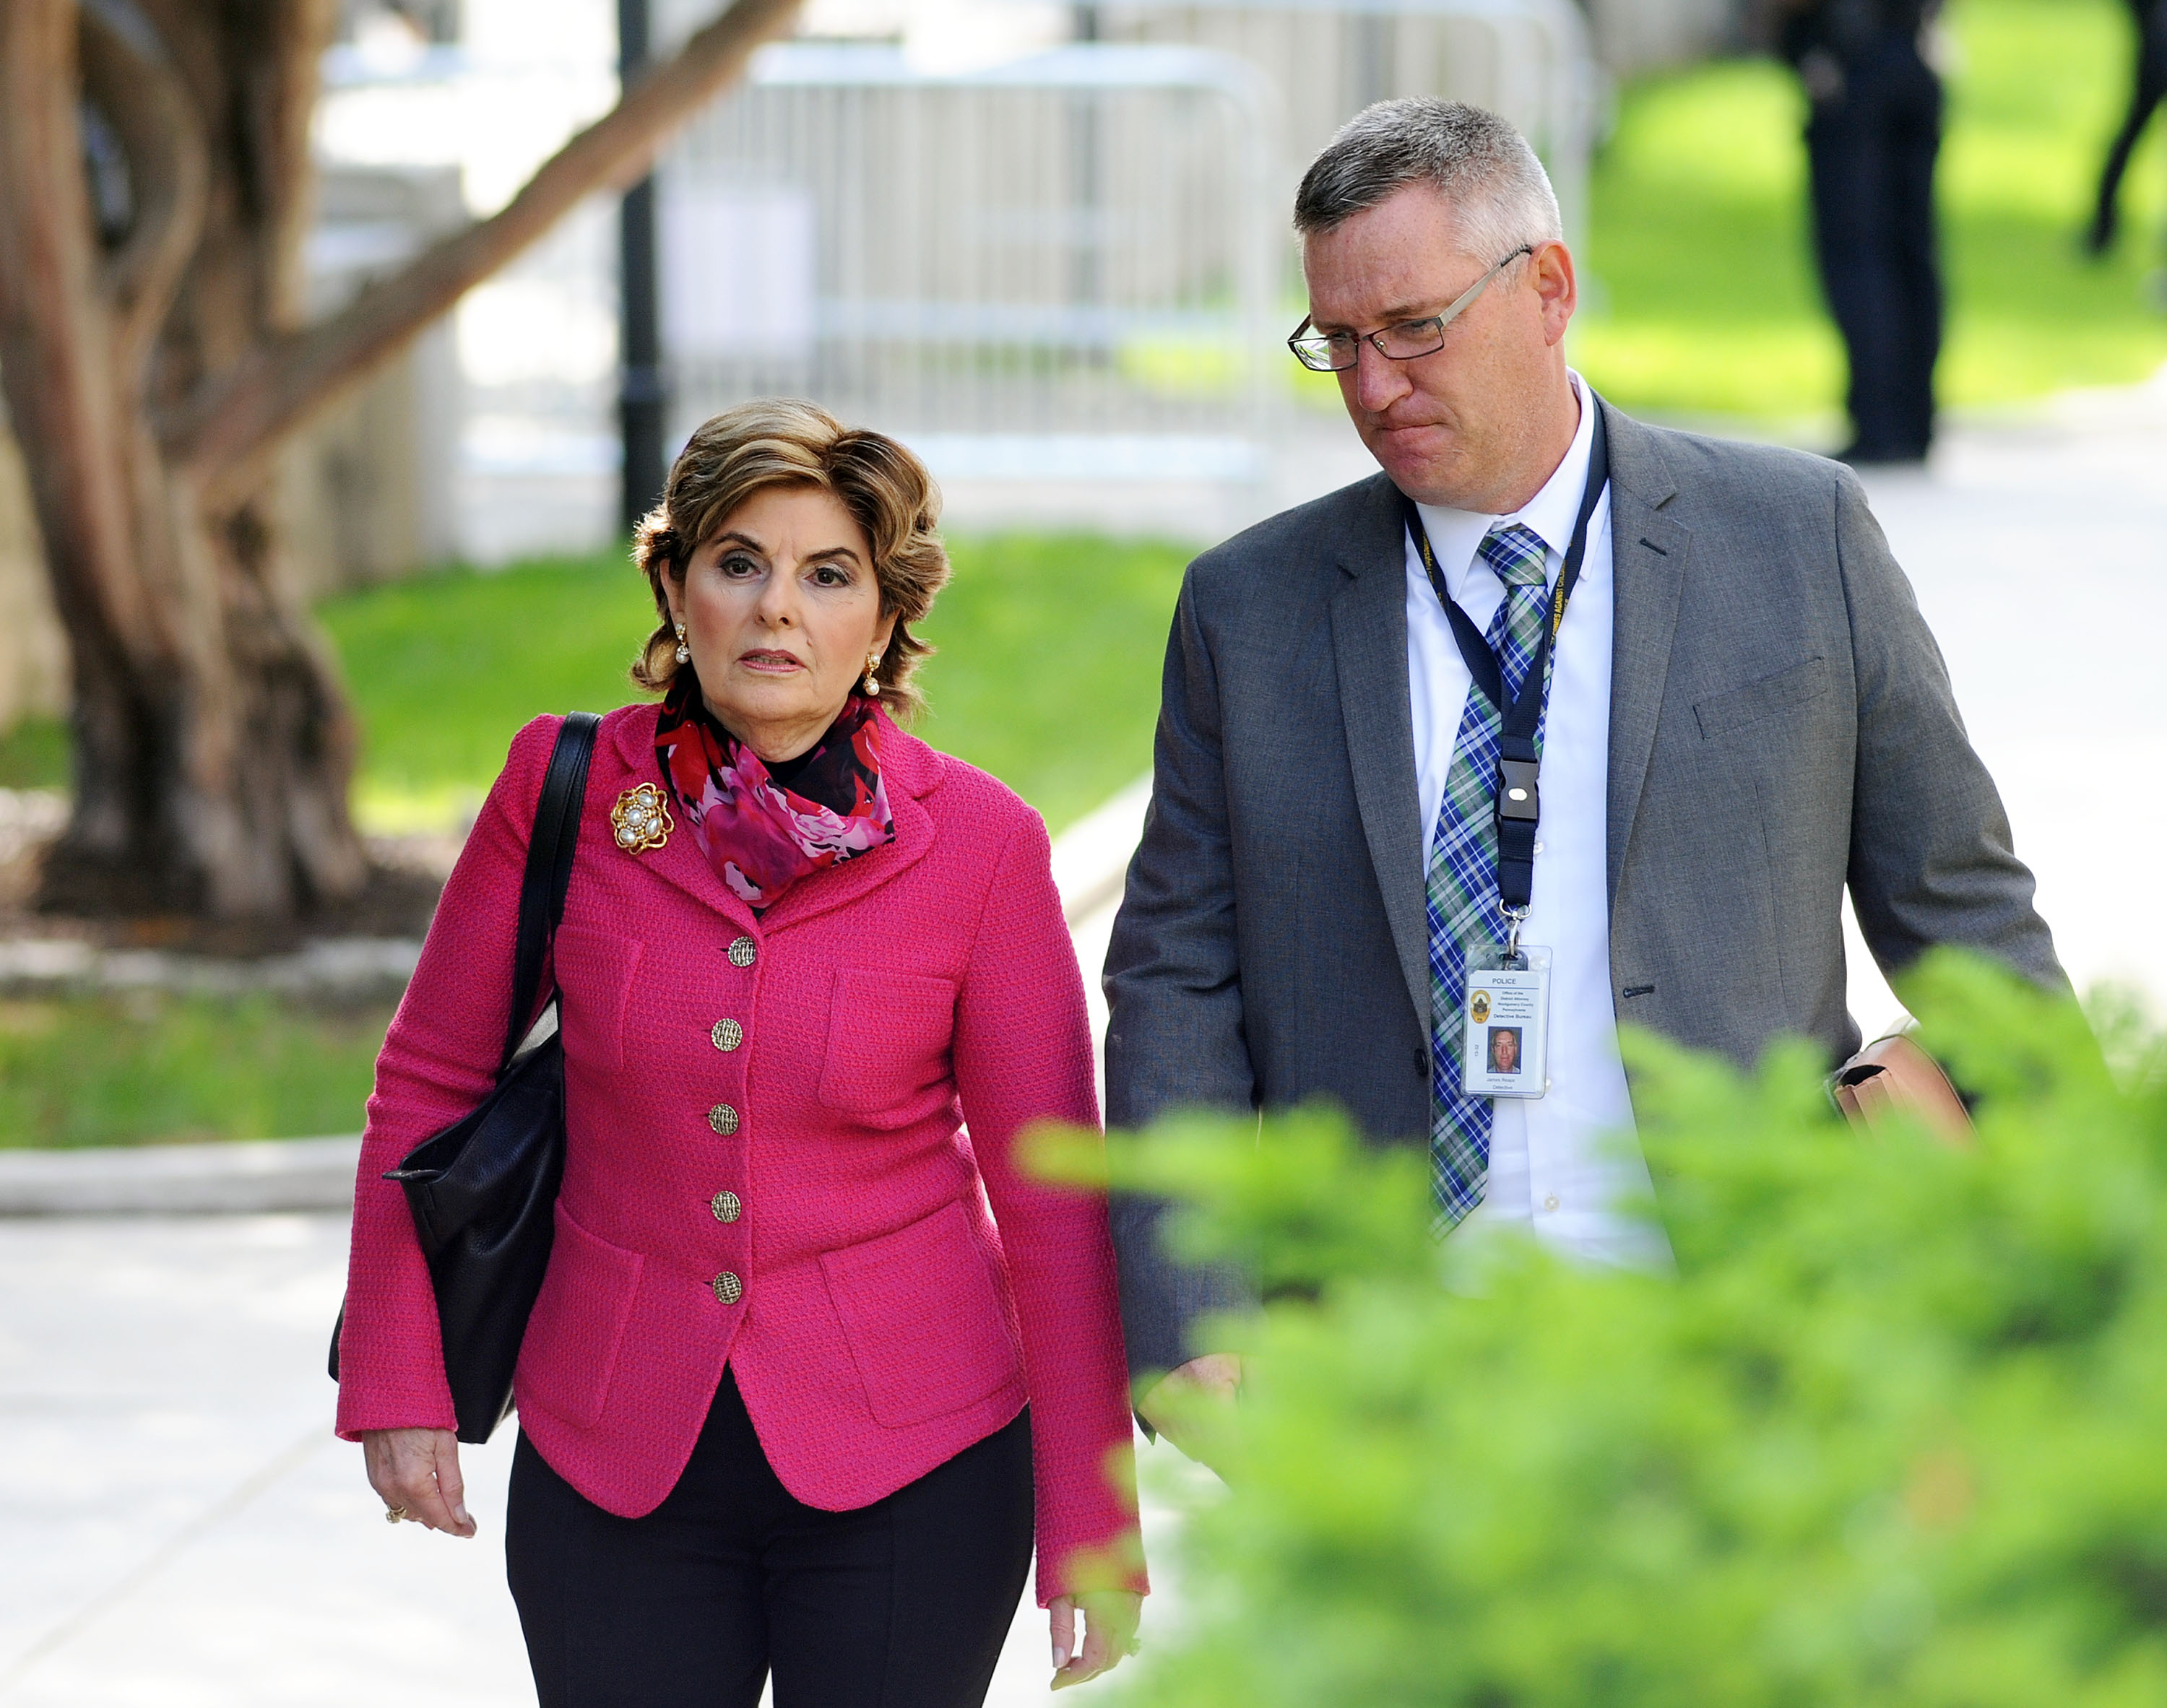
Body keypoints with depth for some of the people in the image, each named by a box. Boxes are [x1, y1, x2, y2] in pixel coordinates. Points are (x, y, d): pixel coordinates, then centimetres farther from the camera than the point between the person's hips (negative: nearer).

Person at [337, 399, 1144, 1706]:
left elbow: (1051, 1193, -4)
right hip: (616, 1470, 1)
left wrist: (1093, 1530, -3)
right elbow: (430, 1084, 6)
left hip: (906, 1465, -1)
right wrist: (398, 1387, 3)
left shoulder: (979, 843, -9)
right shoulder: (565, 788, -5)